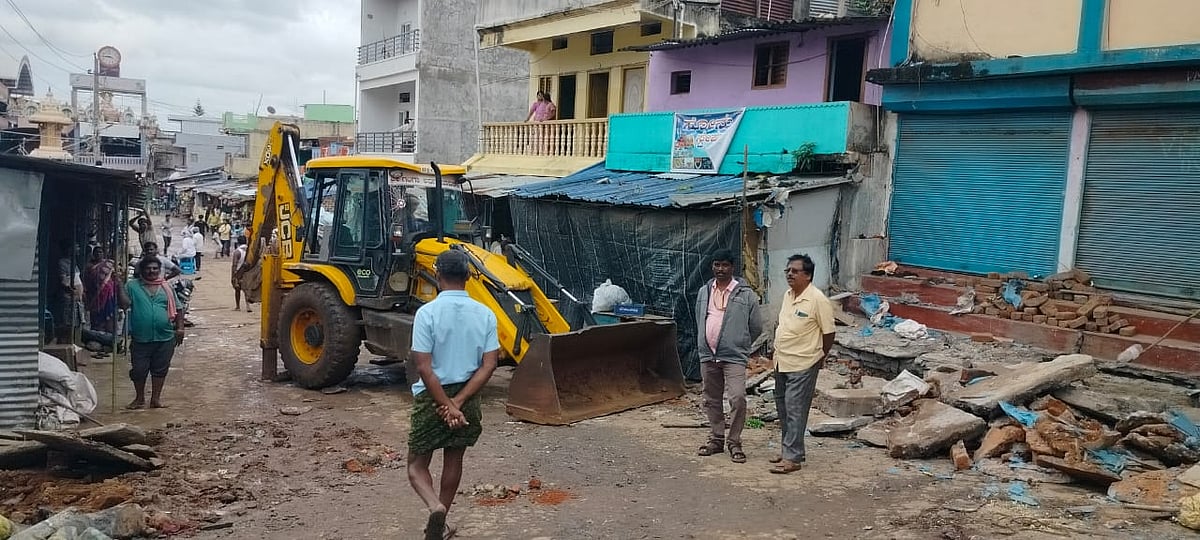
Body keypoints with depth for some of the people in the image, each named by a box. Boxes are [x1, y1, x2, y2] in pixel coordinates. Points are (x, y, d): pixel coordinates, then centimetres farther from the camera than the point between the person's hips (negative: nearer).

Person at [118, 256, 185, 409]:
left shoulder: (166, 287, 8)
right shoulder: (132, 286, 3)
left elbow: (177, 309, 8)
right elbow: (125, 304, -10)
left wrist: (179, 328, 0)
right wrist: (120, 287, -18)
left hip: (165, 337, 1)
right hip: (141, 338, -1)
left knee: (160, 369, 8)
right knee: (139, 369, 5)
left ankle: (156, 398, 20)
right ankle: (139, 398, 23)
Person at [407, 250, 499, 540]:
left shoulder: (428, 312, -16)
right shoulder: (485, 314, -4)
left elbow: (424, 368, -20)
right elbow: (488, 365, -8)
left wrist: (447, 405, -16)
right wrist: (458, 401, -11)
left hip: (432, 396, -4)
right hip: (467, 397, 4)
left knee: (417, 464, 11)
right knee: (454, 461, 20)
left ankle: (435, 506, -15)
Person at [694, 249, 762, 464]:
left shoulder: (746, 295, -4)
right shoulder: (704, 292, 9)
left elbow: (756, 327, 3)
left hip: (733, 357, -5)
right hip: (707, 356, 5)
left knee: (737, 398, -14)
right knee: (711, 400, 12)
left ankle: (734, 443, 0)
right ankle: (717, 438, 27)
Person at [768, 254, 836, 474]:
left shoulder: (817, 300, -16)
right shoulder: (788, 295, 9)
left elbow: (828, 332, -10)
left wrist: (819, 357, -1)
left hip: (802, 365, -8)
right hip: (782, 362, 8)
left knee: (795, 411, -5)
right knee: (783, 408, 15)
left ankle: (792, 458, 0)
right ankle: (789, 449, 28)